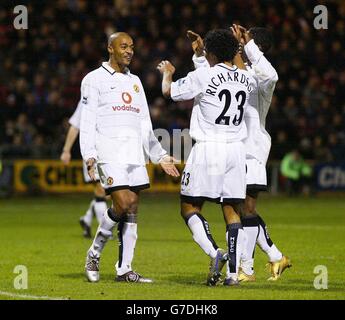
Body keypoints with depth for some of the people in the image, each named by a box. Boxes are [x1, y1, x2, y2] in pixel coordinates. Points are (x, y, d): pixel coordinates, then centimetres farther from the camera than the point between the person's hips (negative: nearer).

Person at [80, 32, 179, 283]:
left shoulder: (135, 81, 23)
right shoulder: (95, 79, 4)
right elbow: (87, 121, -3)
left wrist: (161, 157, 19)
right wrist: (89, 155, -15)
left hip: (134, 153, 6)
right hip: (109, 152, -6)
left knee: (132, 210, 1)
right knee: (123, 204, -18)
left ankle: (124, 269, 4)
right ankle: (94, 254, 1)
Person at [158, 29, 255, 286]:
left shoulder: (202, 76, -8)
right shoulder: (246, 79, 5)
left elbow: (168, 91, 7)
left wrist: (167, 73, 28)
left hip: (208, 148, -4)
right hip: (237, 149, 4)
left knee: (190, 207, 6)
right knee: (232, 211, 7)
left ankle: (215, 253, -15)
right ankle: (233, 272, -2)